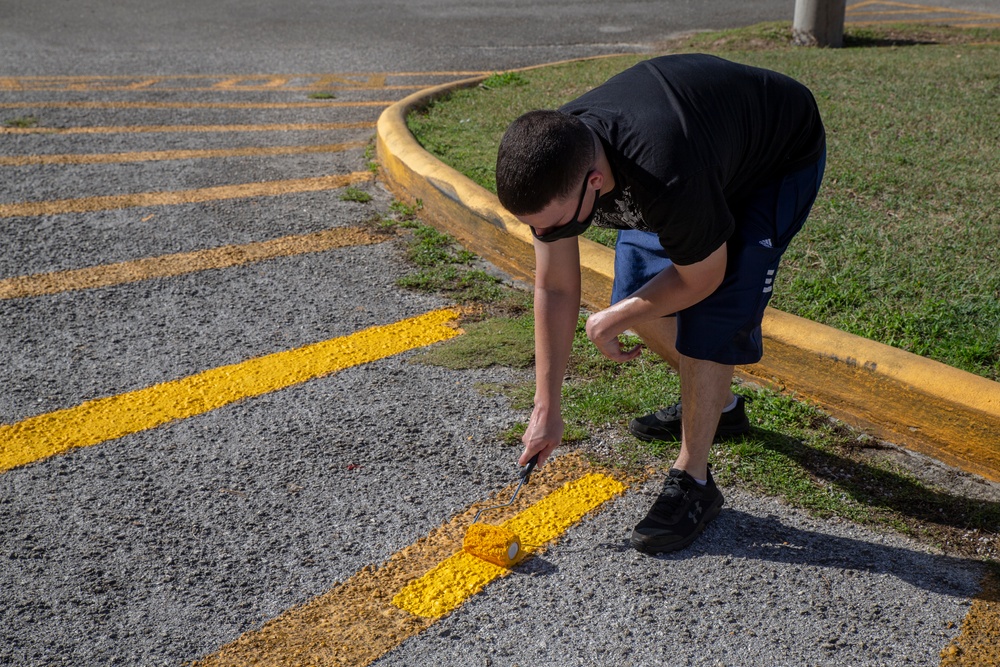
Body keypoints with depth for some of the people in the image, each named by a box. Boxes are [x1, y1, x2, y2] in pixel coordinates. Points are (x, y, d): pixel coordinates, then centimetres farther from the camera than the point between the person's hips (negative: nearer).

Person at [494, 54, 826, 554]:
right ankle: (717, 404, 31)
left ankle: (692, 481, -3)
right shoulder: (549, 163, -25)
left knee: (712, 314, -19)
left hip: (782, 155, -6)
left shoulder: (669, 178, -46)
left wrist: (613, 320, -12)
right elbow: (554, 288, -14)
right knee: (637, 289, 6)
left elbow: (701, 278, -27)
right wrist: (546, 407, -11)